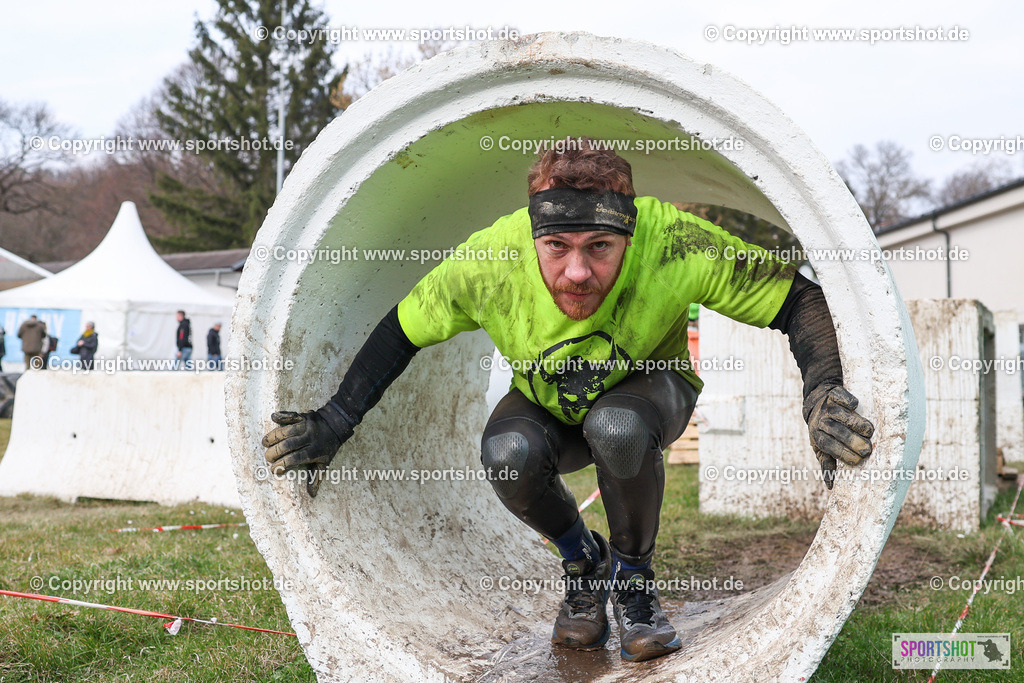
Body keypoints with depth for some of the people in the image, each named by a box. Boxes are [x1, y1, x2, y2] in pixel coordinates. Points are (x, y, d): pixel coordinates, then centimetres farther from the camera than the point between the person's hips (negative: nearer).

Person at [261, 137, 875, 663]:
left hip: (648, 390, -1)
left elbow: (799, 299, -24)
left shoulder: (674, 245, -34)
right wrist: (334, 423, -17)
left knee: (617, 429, -36)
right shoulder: (489, 263, -30)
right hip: (548, 410, 2)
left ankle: (632, 576, -6)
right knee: (508, 454, -31)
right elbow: (402, 330, -12)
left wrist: (824, 392, -41)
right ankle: (583, 560, 2)